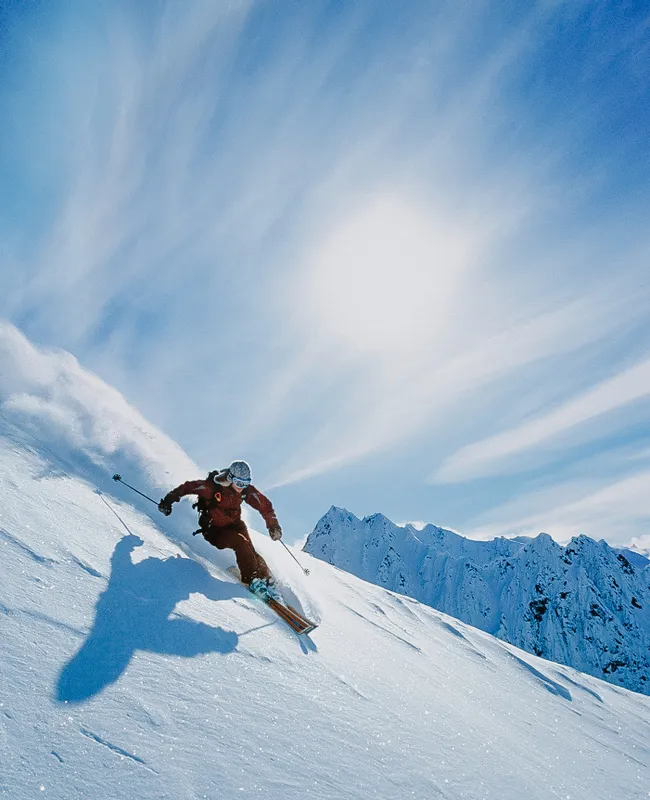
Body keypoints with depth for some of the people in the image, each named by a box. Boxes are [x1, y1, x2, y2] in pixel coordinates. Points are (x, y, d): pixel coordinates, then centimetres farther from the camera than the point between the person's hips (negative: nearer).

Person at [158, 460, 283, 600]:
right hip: (214, 531, -4)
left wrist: (273, 525, -8)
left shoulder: (246, 490, -11)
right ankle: (252, 579, -23)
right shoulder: (212, 486, -23)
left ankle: (267, 580, -12)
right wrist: (168, 500, -12)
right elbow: (187, 487, -13)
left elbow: (264, 505, -2)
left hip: (234, 525, 4)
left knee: (250, 551, -19)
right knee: (241, 543, -28)